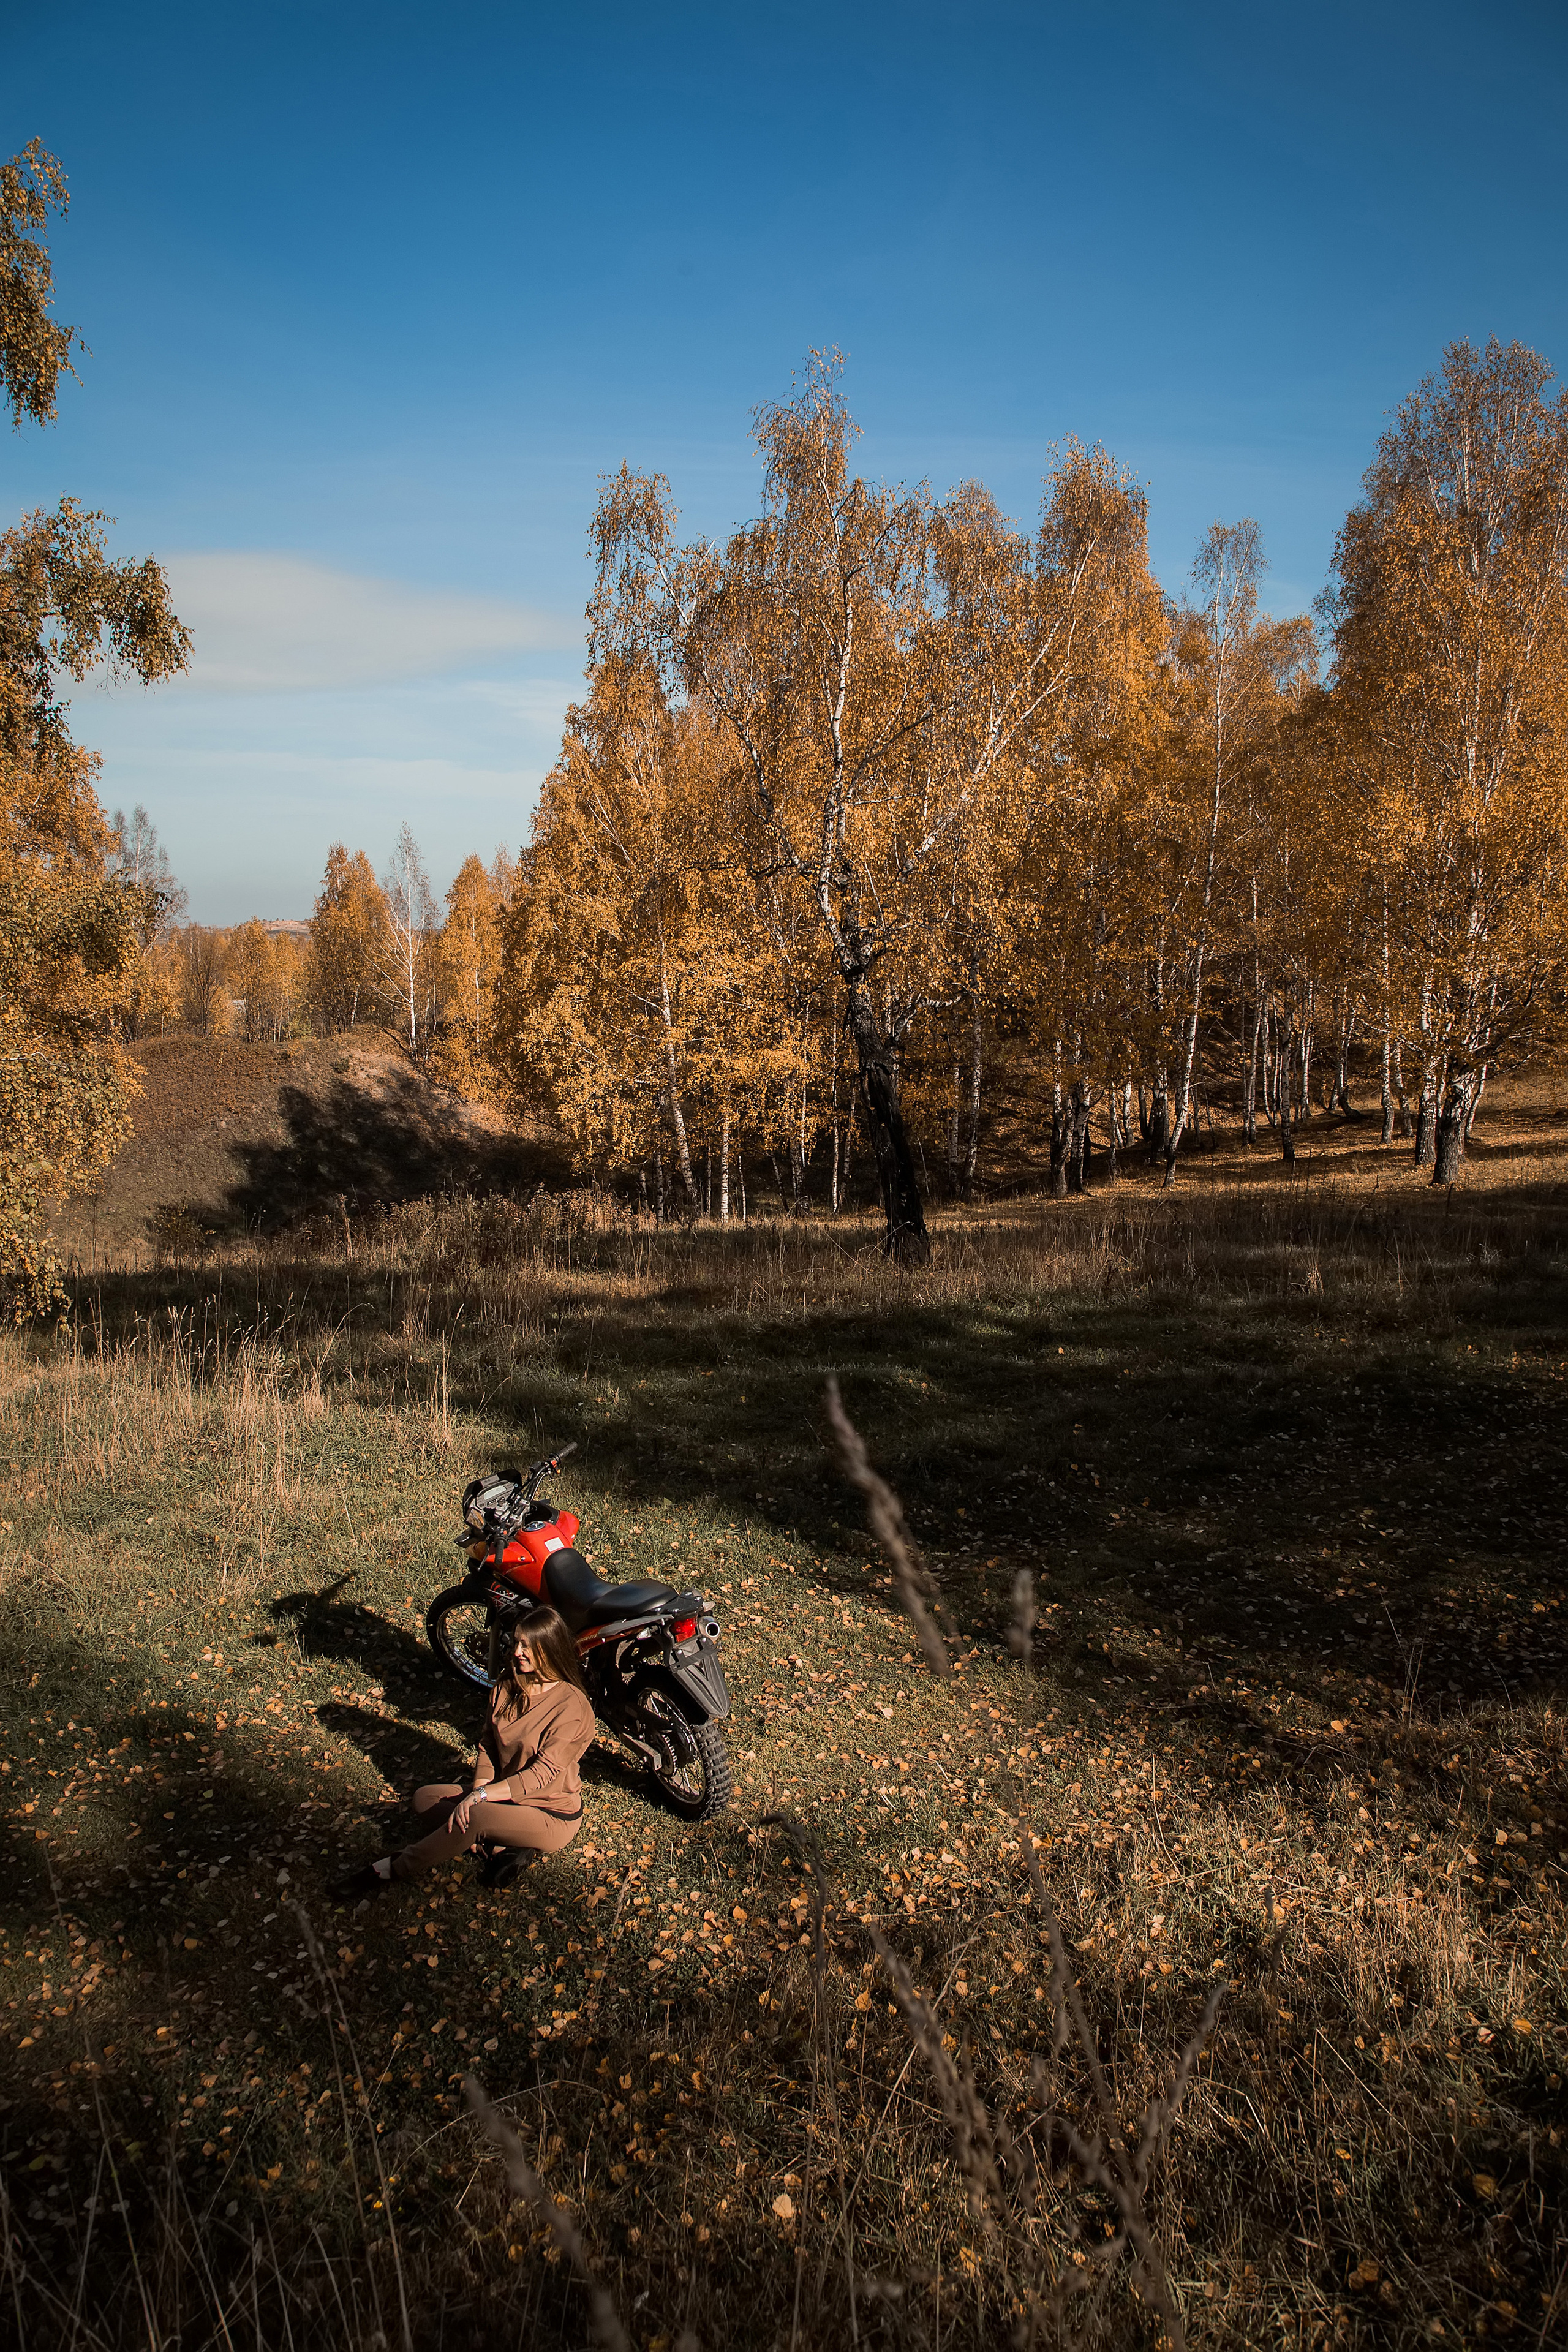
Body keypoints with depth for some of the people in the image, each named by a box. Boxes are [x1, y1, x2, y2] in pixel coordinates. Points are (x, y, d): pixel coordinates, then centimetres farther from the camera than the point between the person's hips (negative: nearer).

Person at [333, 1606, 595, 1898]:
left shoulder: (572, 1705, -21)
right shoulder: (506, 1687, 0)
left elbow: (544, 1772, -23)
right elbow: (487, 1744, 3)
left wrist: (481, 1796, -27)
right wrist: (479, 1788, -15)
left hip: (553, 1816, -8)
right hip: (506, 1795, 8)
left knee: (477, 1816, -32)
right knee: (425, 1798, -4)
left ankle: (393, 1871, -14)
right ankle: (507, 1844, -13)